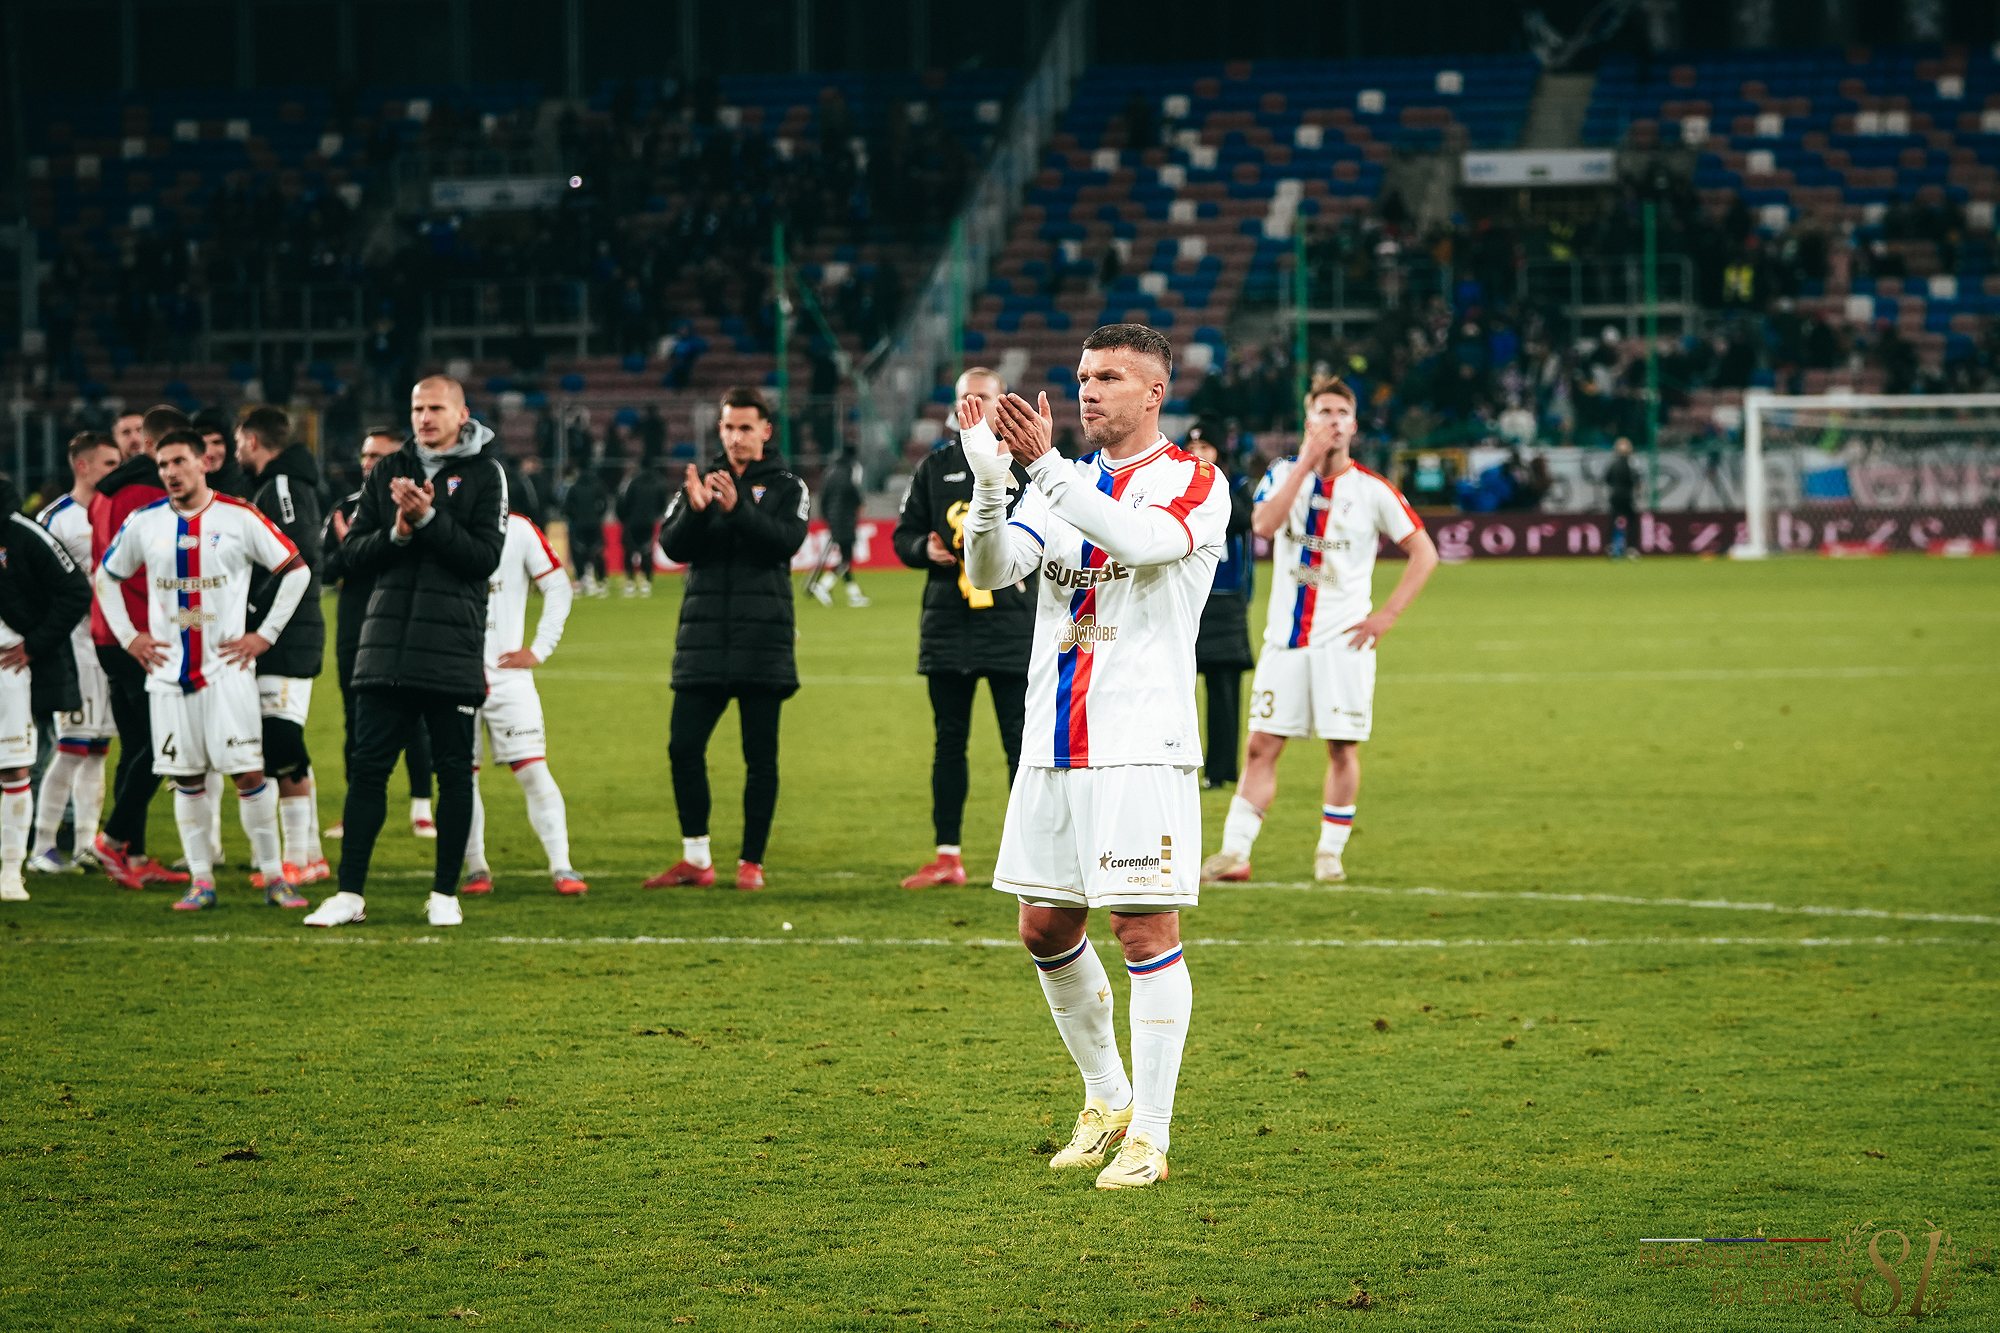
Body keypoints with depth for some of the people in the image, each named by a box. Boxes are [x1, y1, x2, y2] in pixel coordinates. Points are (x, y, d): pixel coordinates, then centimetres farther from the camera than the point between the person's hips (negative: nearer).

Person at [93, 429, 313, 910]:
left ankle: (273, 876, -1)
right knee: (187, 779, 3)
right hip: (169, 669, 3)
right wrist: (128, 636, 9)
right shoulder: (144, 523, 5)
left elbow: (296, 571, 2)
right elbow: (106, 578, 19)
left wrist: (265, 634, -2)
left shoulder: (240, 518, -4)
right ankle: (201, 880, 9)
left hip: (228, 667, -3)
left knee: (249, 772, -8)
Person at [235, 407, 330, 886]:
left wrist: (256, 613, -18)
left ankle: (297, 859, -10)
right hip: (289, 635, 10)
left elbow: (299, 562, -21)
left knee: (281, 747, -10)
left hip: (286, 636, -10)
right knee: (285, 750, 12)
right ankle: (311, 855, 16)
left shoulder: (283, 486, -11)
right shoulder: (273, 486, 20)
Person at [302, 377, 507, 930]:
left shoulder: (484, 473, 2)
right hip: (388, 643, 3)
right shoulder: (389, 471, 12)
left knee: (454, 771, 2)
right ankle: (350, 893, 4)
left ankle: (445, 893, 12)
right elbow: (353, 553, 7)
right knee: (368, 768, 1)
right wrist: (398, 532, -10)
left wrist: (429, 520, -16)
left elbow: (485, 557, -8)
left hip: (453, 650, -3)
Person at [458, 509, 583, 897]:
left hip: (507, 672, -2)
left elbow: (558, 588, 6)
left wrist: (539, 650, 0)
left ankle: (562, 867, -5)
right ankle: (476, 868, 14)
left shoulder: (519, 531, -2)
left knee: (533, 770, -8)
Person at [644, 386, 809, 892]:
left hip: (763, 640, -2)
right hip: (703, 638, 2)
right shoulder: (700, 483, 14)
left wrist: (738, 508, -24)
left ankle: (751, 862, 6)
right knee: (684, 746, -3)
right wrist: (696, 510, -21)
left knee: (760, 755, -1)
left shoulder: (787, 489, 8)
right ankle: (696, 859, 7)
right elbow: (674, 546, -1)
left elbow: (787, 541, -11)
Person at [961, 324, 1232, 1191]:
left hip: (1142, 746, -6)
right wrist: (988, 479, -18)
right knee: (1046, 928, 9)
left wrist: (1044, 464, -29)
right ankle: (1106, 1097, 26)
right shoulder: (1065, 484, 14)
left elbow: (1139, 541, -24)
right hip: (1053, 746, 6)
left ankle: (1149, 1135, -4)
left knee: (1145, 927, -8)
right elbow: (989, 571, 0)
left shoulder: (1193, 484, -3)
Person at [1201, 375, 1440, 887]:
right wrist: (1308, 460, -18)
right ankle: (1234, 852, -2)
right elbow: (1264, 524, -16)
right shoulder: (1284, 473, 5)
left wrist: (1385, 616, -5)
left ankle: (1330, 853, 11)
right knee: (1261, 746, -1)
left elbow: (1424, 552, 3)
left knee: (1342, 747, -1)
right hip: (1286, 635, 1)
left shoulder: (1371, 489, -1)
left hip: (1343, 638, -1)